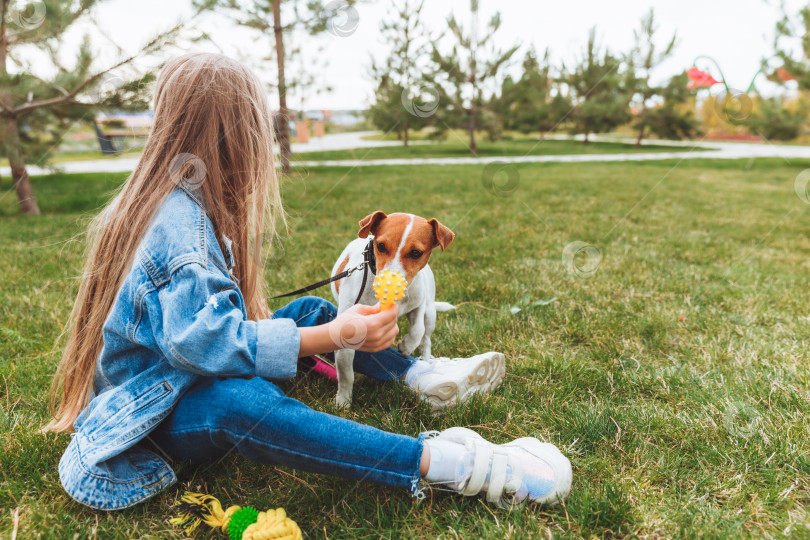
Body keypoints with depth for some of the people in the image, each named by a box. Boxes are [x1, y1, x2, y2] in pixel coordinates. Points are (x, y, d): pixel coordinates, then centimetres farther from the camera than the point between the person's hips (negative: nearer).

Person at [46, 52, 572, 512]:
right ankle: (446, 465, -48)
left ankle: (418, 374, 6)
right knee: (239, 402, -43)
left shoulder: (180, 204, 5)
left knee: (310, 310, 10)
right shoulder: (178, 225, -26)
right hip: (156, 419, -11)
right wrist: (333, 336, -38)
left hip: (192, 380, 11)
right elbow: (209, 340, -37)